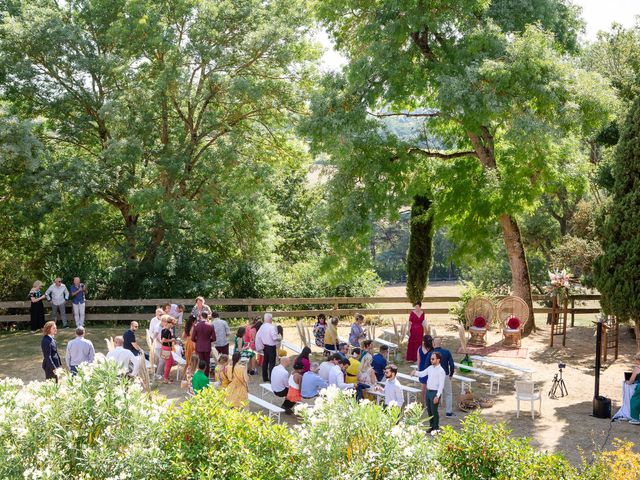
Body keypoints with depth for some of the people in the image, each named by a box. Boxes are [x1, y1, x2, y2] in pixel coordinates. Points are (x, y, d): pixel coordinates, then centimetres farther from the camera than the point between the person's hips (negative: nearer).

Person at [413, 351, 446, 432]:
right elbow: (422, 373, 15)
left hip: (435, 392, -8)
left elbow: (441, 385, -18)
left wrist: (437, 396, -22)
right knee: (429, 410, 15)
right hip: (428, 391, 8)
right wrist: (415, 373, -7)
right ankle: (432, 426, 29)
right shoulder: (430, 368, 7)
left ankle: (436, 428, 15)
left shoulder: (441, 371, -16)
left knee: (434, 411, 1)